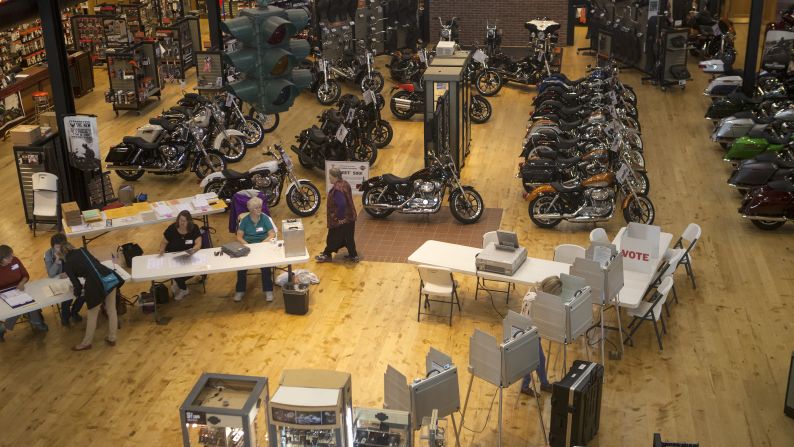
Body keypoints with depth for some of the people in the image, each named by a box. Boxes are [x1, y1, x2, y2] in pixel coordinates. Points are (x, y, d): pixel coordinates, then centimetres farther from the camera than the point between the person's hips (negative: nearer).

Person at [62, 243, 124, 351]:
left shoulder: (67, 265, 9)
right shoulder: (83, 250, 21)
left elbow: (77, 284, 9)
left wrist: (77, 292, 31)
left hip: (95, 283, -5)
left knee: (92, 315, 15)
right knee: (111, 310, 20)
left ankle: (87, 343, 34)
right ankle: (112, 338, 34)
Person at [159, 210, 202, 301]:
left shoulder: (194, 228, -11)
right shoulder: (172, 228, -10)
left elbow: (198, 244, -17)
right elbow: (164, 242, 0)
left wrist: (194, 249, -40)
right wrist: (162, 249, -22)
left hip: (189, 256, 0)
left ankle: (177, 282, 5)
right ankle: (183, 289, 1)